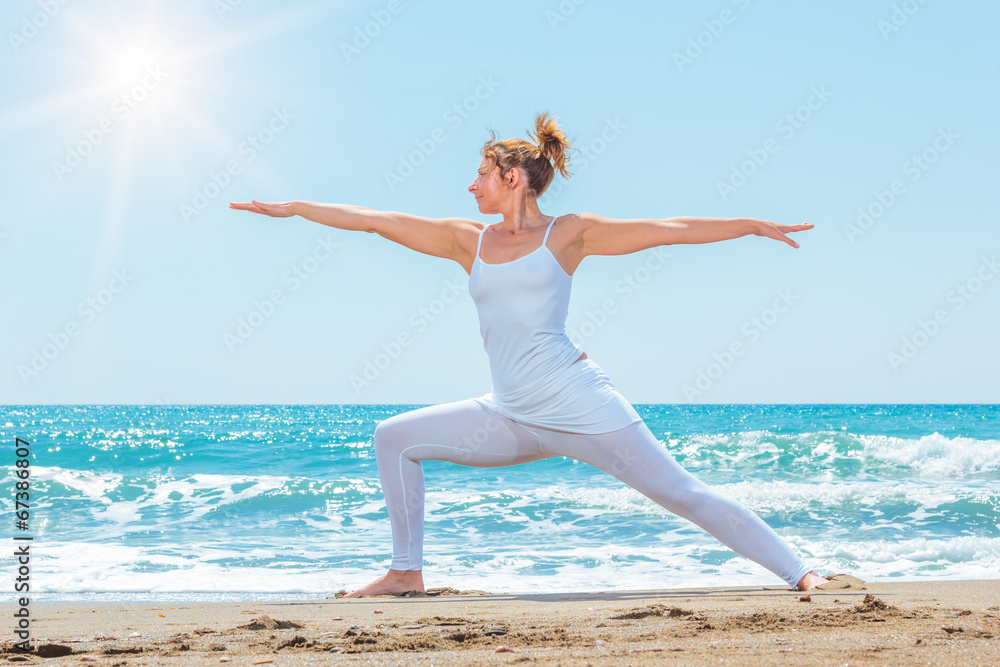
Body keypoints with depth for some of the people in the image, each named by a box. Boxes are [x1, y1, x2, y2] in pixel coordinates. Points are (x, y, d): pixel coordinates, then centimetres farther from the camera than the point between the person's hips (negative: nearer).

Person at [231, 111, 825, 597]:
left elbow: (669, 230, -1)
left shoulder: (569, 233, 0)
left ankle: (797, 572, -2)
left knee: (682, 492, -8)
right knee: (395, 438, 4)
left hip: (578, 405, -5)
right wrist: (292, 208, 17)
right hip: (511, 419, 5)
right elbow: (377, 220, 14)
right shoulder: (467, 240, 12)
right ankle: (408, 571, 13)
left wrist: (754, 225, -5)